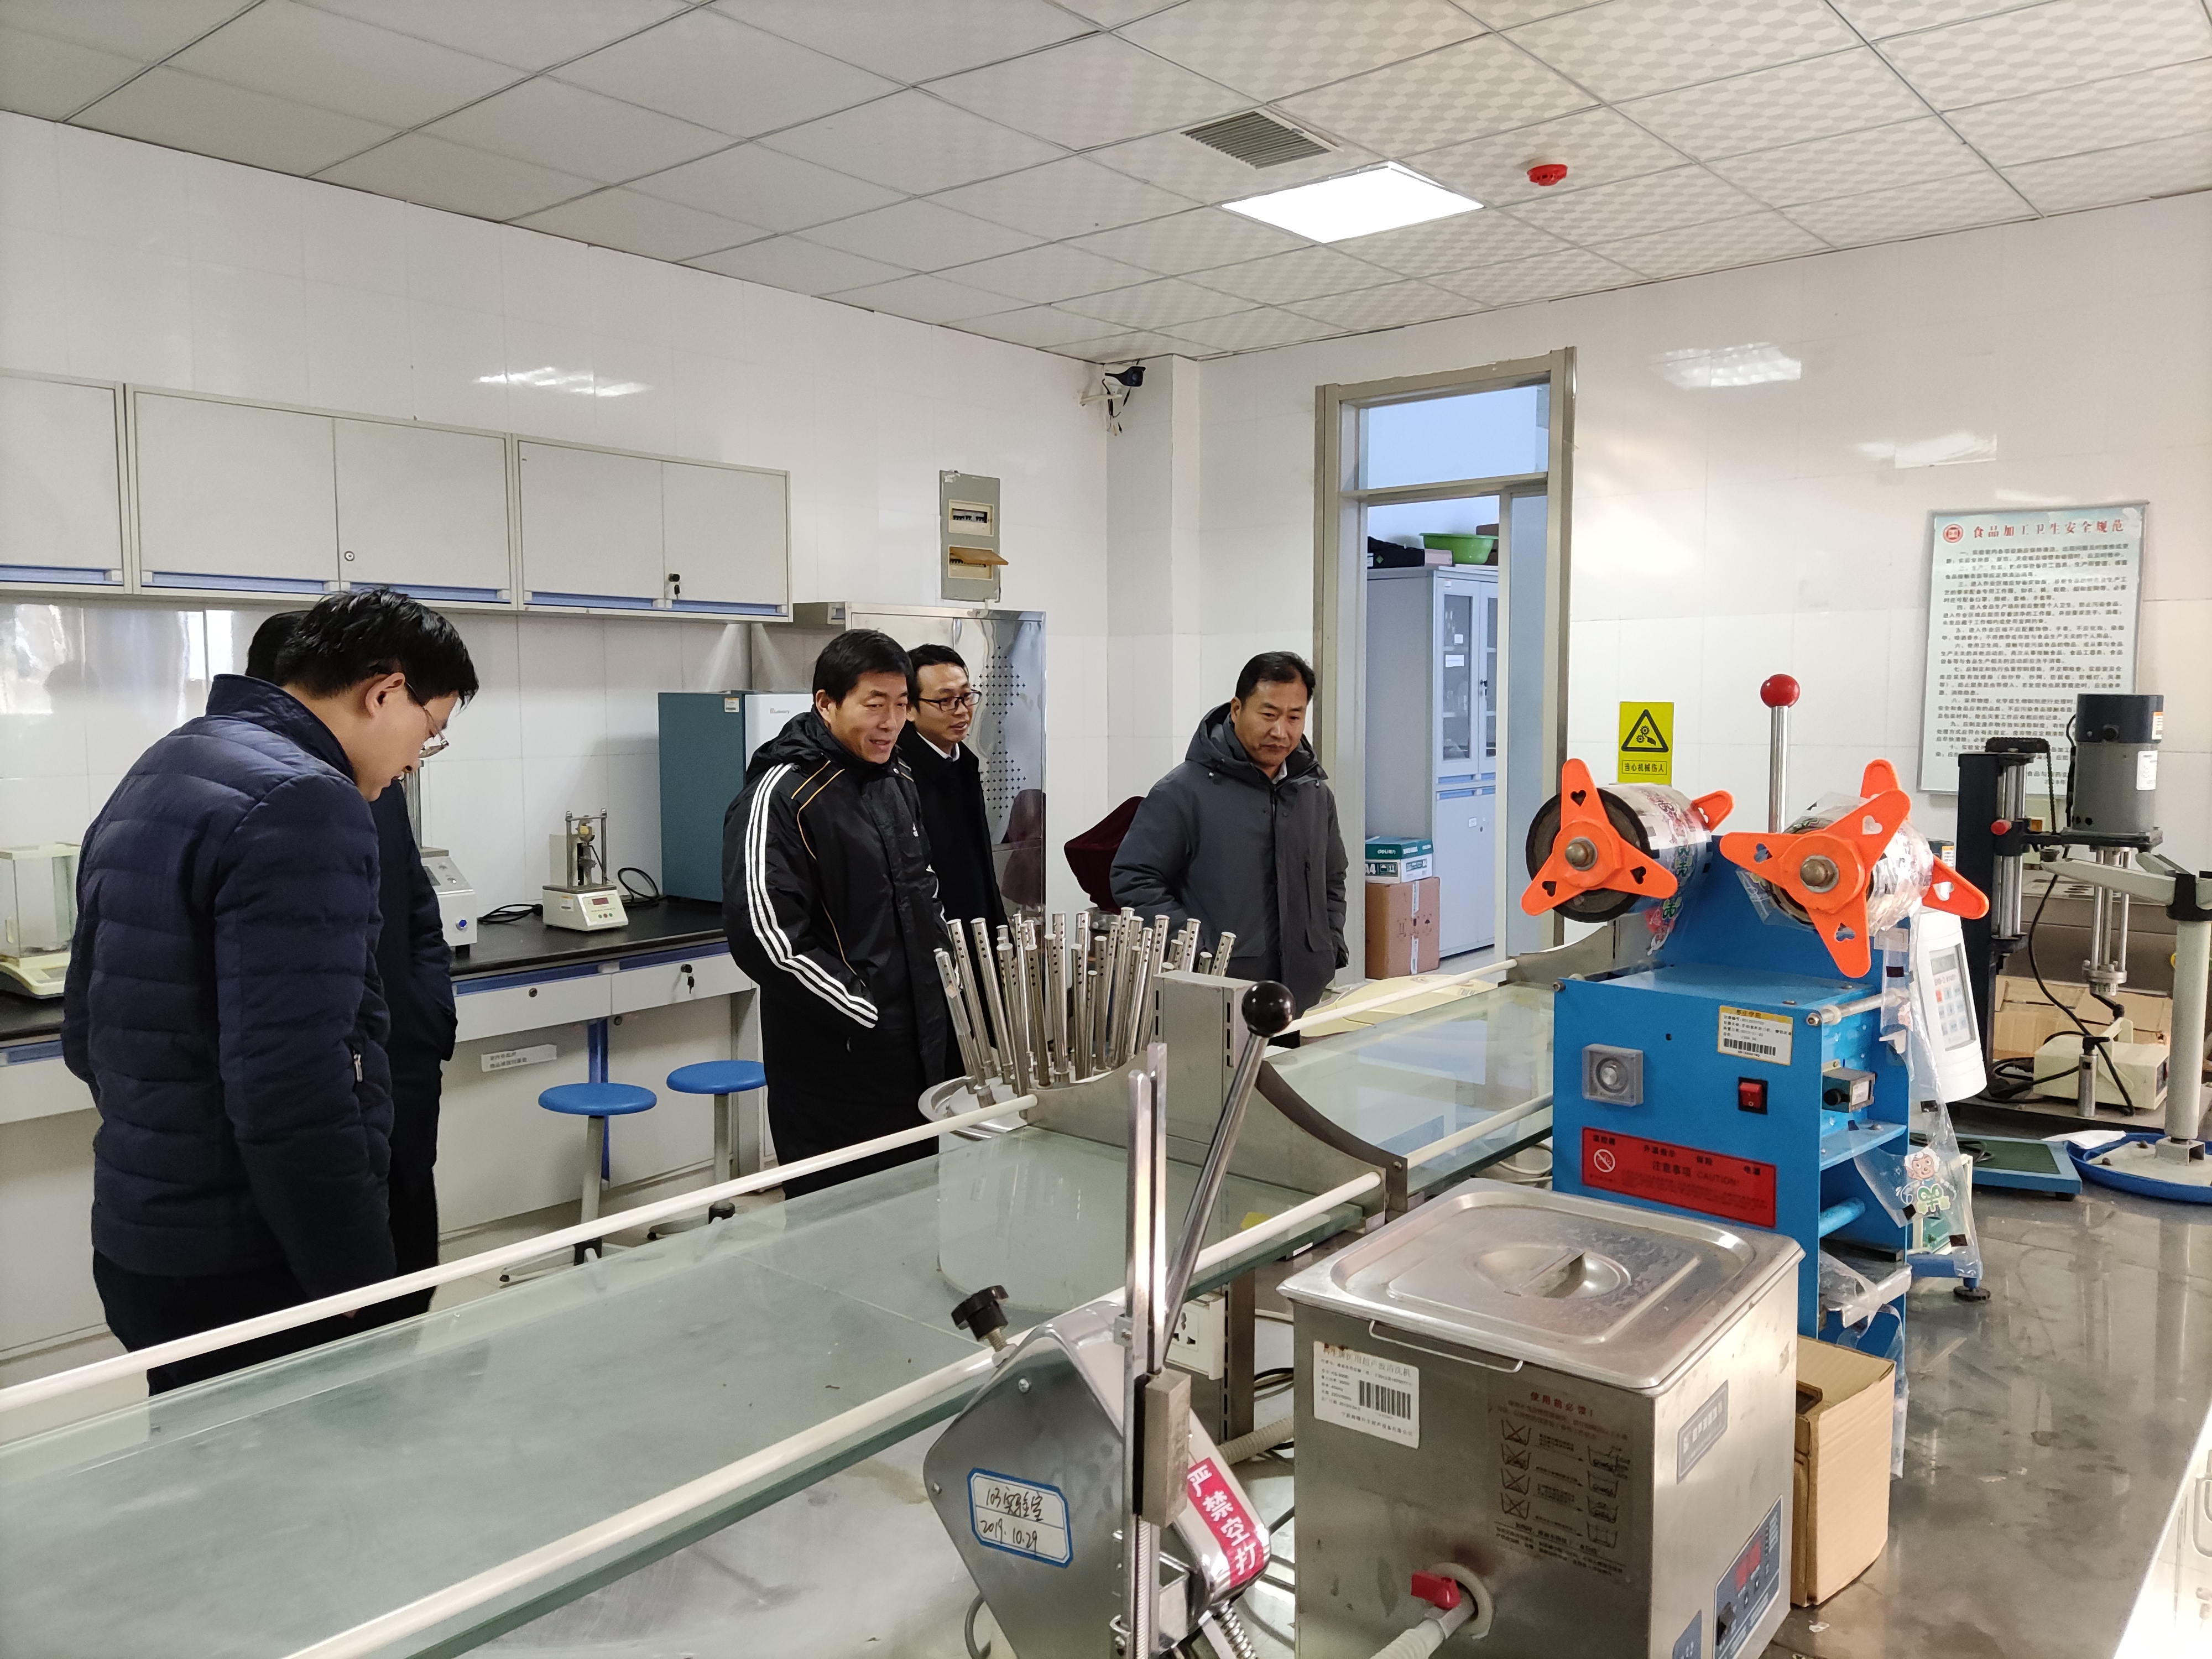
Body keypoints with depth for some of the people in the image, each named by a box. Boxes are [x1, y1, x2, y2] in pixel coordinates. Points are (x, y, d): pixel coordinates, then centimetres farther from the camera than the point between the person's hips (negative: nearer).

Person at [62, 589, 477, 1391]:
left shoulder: (154, 777, 12)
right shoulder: (303, 804, -19)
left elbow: (86, 1034, 19)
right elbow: (290, 1087, -27)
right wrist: (369, 1297, -21)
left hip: (138, 1246, 10)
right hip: (249, 1271, -9)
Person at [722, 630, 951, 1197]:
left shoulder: (898, 780, 11)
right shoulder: (781, 798, -16)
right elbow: (765, 938, -23)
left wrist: (940, 985, 12)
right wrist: (869, 1013, -18)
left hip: (920, 1053, 8)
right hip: (835, 1067, -8)